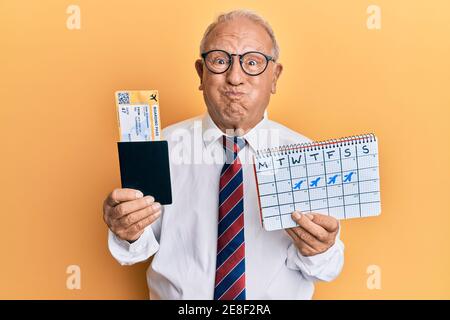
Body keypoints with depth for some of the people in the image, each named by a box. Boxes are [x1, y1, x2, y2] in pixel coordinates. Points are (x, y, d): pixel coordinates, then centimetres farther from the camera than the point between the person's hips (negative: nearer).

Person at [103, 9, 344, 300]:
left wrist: (318, 250, -24)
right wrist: (129, 234, -22)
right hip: (177, 295, 1)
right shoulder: (166, 144, -5)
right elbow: (139, 250, -2)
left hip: (278, 294, 0)